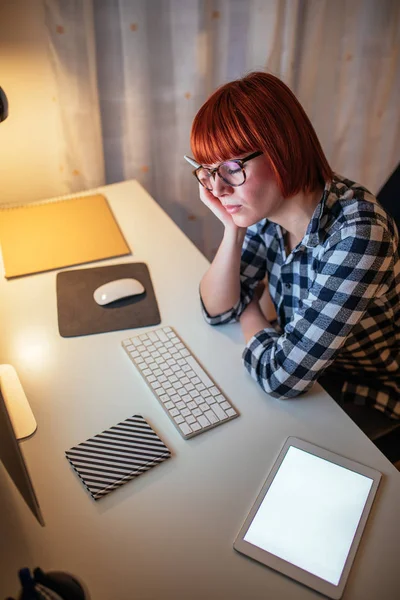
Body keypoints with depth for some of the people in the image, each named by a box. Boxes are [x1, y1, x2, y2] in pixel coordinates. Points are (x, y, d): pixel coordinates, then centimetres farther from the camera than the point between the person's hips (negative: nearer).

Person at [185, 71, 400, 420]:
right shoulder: (262, 209, -11)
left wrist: (249, 311, -10)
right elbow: (218, 311, -4)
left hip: (363, 411, -5)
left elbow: (281, 376, -29)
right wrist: (233, 229, -19)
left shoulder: (357, 233, -32)